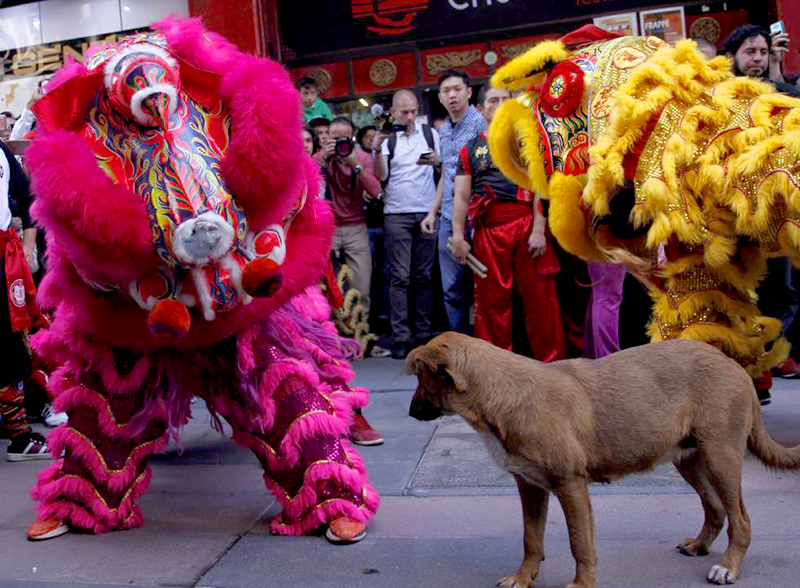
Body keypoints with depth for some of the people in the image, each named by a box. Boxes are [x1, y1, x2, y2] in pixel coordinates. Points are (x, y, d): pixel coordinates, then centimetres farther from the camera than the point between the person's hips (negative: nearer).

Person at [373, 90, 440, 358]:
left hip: (427, 212, 2)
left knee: (424, 276, 4)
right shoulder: (386, 138, 5)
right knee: (400, 276, -5)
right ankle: (401, 337, -3)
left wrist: (437, 161, -8)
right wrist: (377, 149, -21)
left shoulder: (430, 133, 11)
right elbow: (381, 175, -6)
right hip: (397, 213, -2)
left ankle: (423, 334, 9)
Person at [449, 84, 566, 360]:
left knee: (540, 298, -2)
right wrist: (458, 237, -3)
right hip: (488, 231, 2)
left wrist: (539, 230, -10)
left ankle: (551, 362, 7)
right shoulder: (470, 149, 18)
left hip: (528, 225, -1)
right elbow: (461, 197, 10)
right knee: (492, 301, 4)